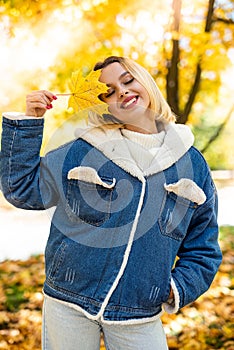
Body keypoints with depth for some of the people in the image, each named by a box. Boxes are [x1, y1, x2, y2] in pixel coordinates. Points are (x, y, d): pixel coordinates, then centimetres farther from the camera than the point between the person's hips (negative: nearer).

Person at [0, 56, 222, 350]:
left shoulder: (192, 163, 1)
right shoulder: (81, 151, -4)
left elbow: (202, 248, 8)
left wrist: (179, 289, -6)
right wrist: (27, 122, -6)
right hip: (68, 307, 0)